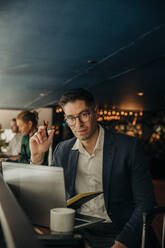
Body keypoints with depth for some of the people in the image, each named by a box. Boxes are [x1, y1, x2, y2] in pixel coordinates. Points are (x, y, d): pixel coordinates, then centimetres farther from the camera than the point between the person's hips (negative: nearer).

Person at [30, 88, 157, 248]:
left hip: (116, 234, -3)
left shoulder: (128, 146, -6)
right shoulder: (63, 150, 7)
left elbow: (145, 204, -6)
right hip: (76, 232, 3)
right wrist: (37, 157, -2)